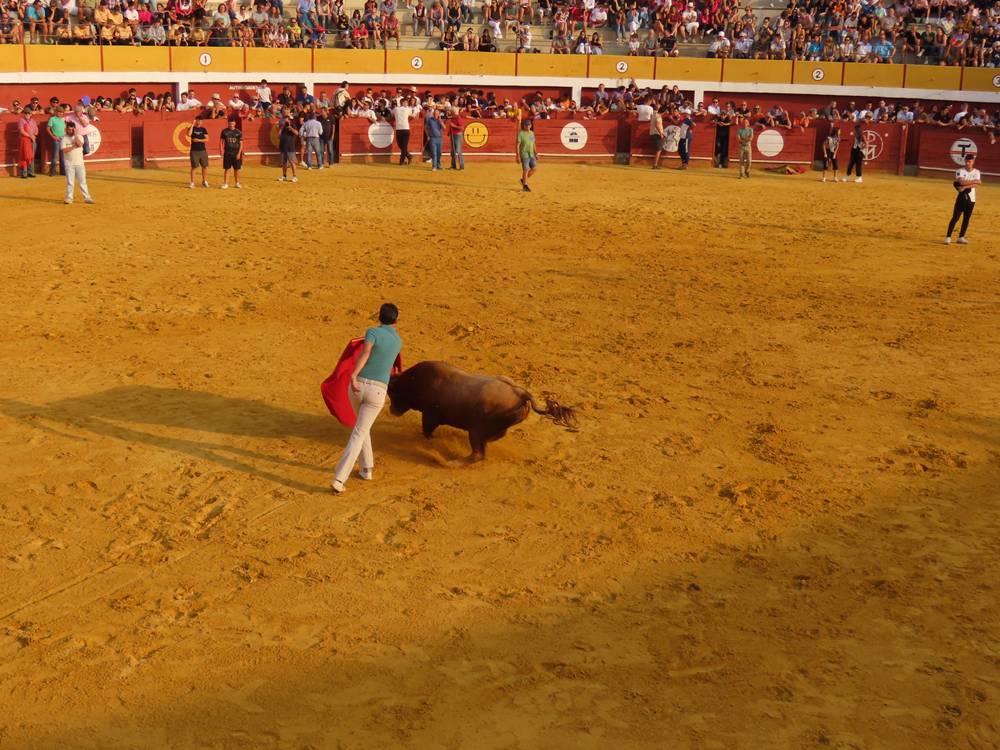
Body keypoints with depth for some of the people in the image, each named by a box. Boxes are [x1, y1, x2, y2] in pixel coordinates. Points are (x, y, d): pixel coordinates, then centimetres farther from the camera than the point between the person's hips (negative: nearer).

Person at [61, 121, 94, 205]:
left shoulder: (79, 136, 4)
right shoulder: (64, 138, 0)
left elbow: (80, 144, -16)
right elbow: (64, 150, -12)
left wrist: (75, 135, -13)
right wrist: (74, 146, -13)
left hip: (79, 163, 1)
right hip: (69, 163, -1)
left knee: (82, 181, 3)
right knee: (70, 182, 1)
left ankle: (87, 197, 5)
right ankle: (69, 198, 7)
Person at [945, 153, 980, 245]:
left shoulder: (976, 172, 3)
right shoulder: (960, 171, -2)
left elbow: (975, 185, -13)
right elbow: (961, 182, -20)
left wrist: (965, 187, -23)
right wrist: (973, 181, -17)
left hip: (971, 198, 3)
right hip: (962, 197, -3)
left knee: (966, 219, 7)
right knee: (955, 218, -8)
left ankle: (961, 237, 16)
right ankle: (948, 237, -9)